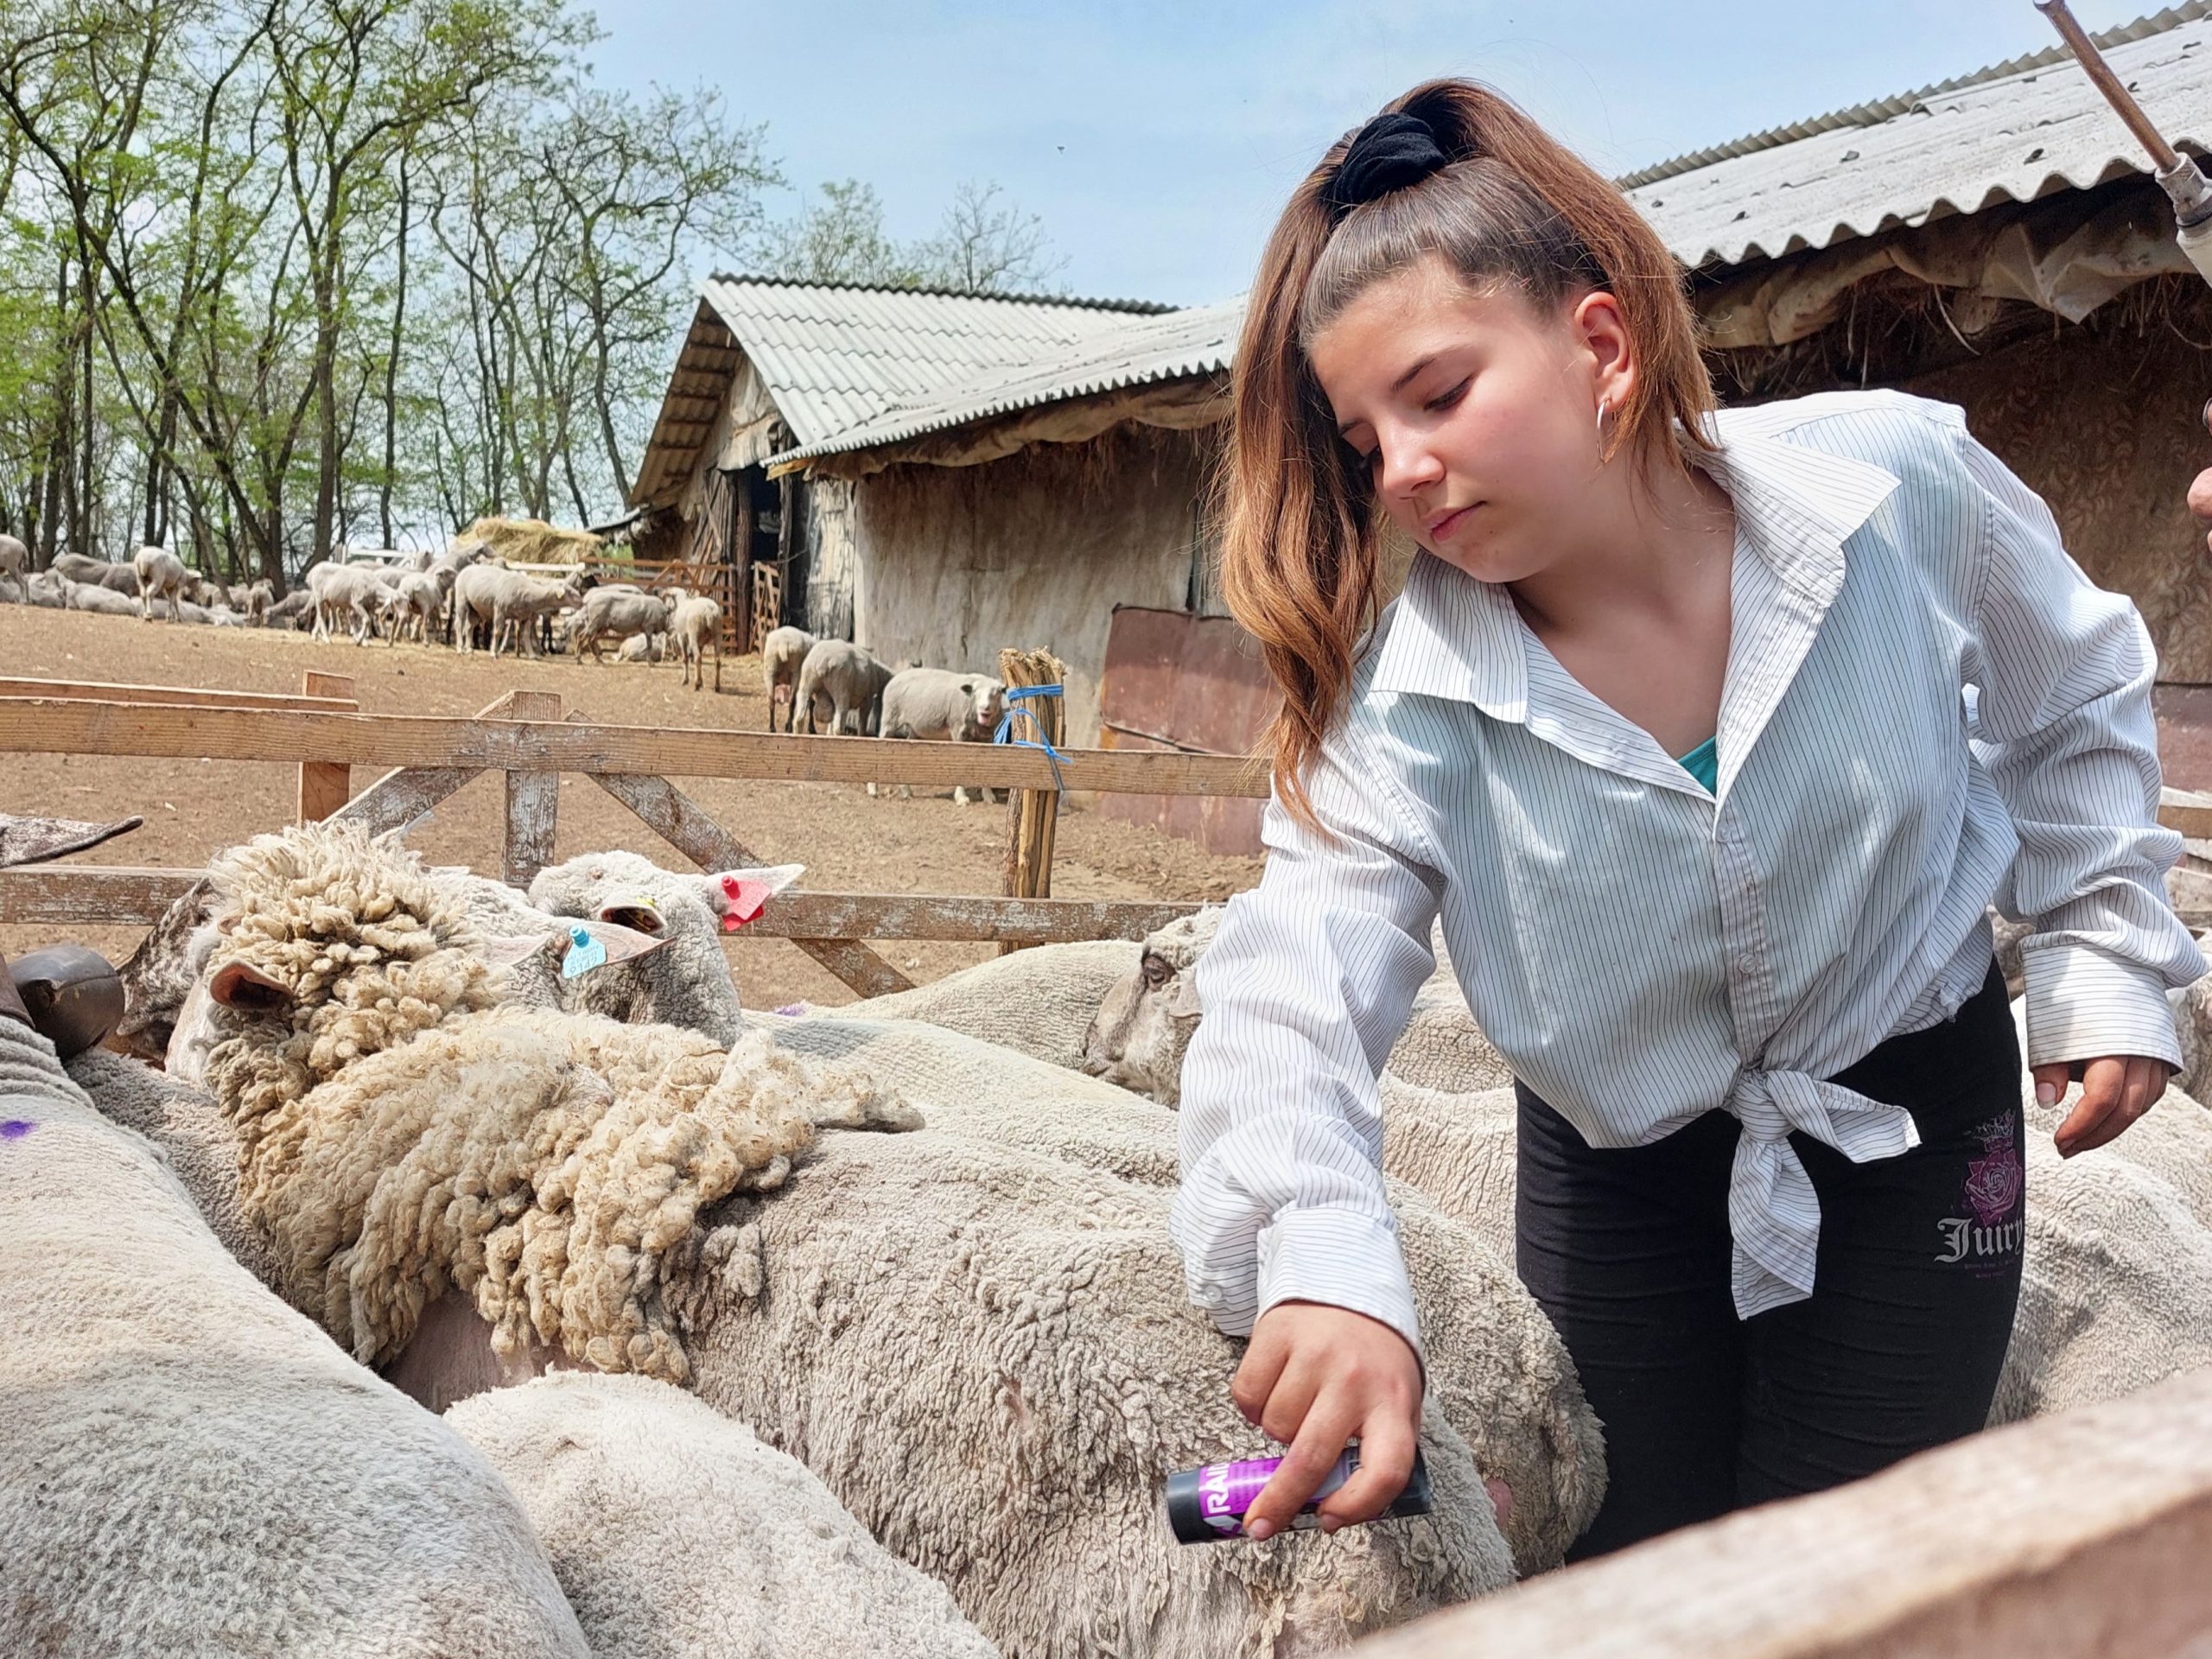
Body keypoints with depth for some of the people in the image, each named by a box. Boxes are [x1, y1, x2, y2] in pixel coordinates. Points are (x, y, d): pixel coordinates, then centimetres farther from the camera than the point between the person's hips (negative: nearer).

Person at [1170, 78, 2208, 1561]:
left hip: (1913, 1116, 0)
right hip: (1615, 1157, 1)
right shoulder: (1404, 698, -23)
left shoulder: (1901, 486, -21)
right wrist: (1324, 1265, -54)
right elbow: (1297, 988, -36)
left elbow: (2072, 702, 0)